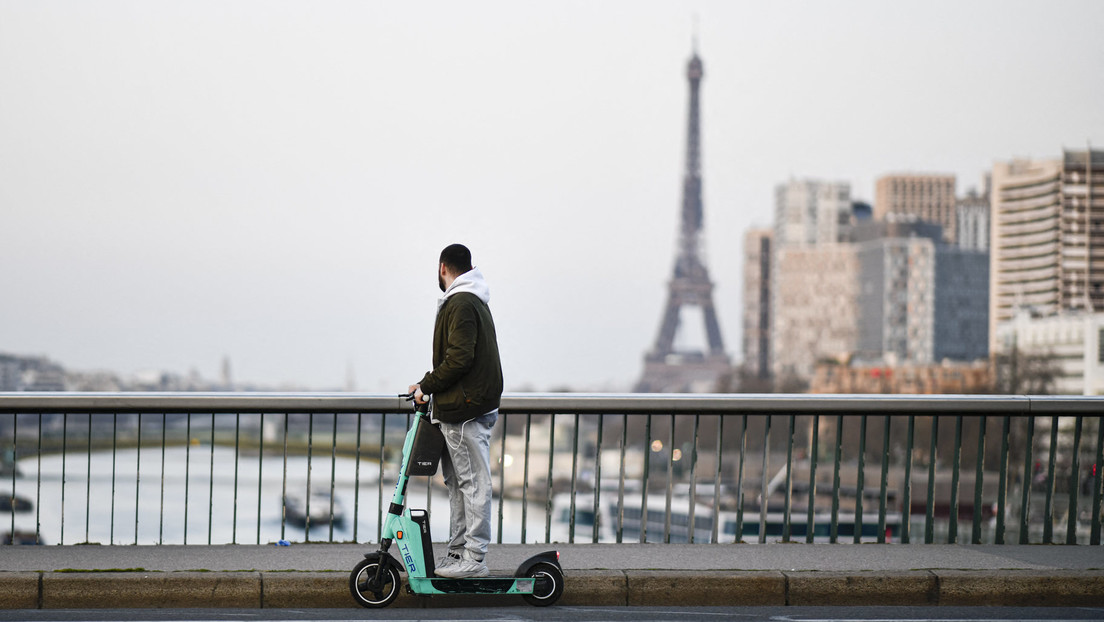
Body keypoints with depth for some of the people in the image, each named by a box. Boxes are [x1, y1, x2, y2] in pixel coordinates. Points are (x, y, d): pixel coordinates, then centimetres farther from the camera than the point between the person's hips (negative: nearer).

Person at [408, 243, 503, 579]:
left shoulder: (461, 304, -13)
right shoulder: (476, 302, 19)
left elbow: (459, 359, -21)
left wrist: (427, 385, -12)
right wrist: (431, 385, 14)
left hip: (465, 410, -11)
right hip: (464, 408, 11)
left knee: (473, 482, -8)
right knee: (456, 481, 14)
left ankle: (474, 558, -7)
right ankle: (459, 550, 19)